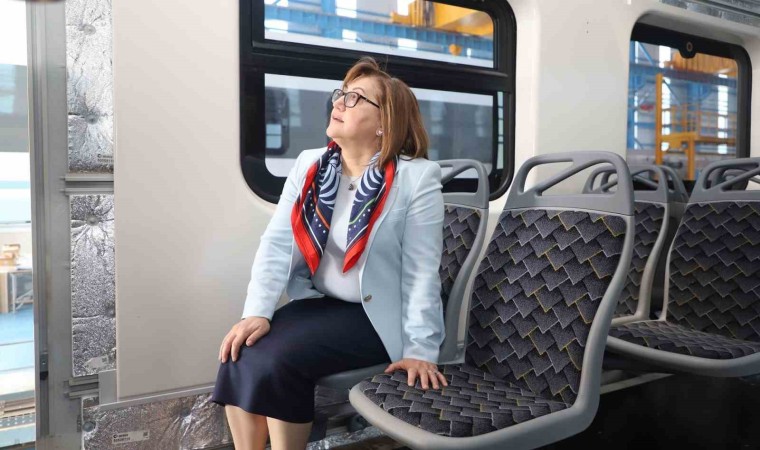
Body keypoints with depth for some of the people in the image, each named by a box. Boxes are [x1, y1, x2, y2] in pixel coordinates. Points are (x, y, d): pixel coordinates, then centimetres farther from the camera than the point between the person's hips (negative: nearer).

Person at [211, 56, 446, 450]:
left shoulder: (416, 177, -12)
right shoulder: (309, 165, 2)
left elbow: (421, 272, -13)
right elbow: (276, 243, -3)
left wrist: (420, 349, -13)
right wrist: (256, 312, -14)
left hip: (375, 315, -5)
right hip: (315, 302, 5)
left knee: (276, 362, -23)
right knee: (240, 355, -17)